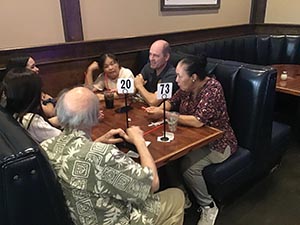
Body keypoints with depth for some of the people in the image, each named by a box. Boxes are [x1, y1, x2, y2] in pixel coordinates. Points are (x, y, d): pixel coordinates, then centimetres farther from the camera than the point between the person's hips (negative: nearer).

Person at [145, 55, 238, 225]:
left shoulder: (212, 88, -24)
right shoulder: (186, 87, -3)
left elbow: (198, 121, -34)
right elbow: (171, 102, 12)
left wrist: (164, 115, -29)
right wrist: (157, 109, -11)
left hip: (218, 143, -7)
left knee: (188, 165, -28)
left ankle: (209, 206, -2)